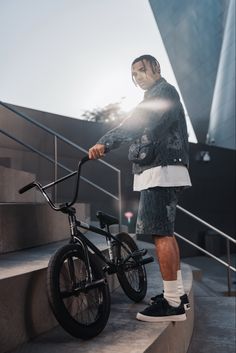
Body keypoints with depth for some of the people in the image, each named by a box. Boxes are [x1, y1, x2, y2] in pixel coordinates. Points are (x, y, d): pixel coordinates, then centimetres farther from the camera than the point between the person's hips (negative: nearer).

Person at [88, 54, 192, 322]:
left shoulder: (164, 91, -5)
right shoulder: (155, 98, 29)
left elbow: (136, 123, -23)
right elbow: (137, 126, 27)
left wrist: (105, 143, -34)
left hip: (161, 171, -11)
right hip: (160, 173, 11)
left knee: (161, 234, -13)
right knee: (166, 233, 12)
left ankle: (172, 304, -10)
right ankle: (177, 293, 21)